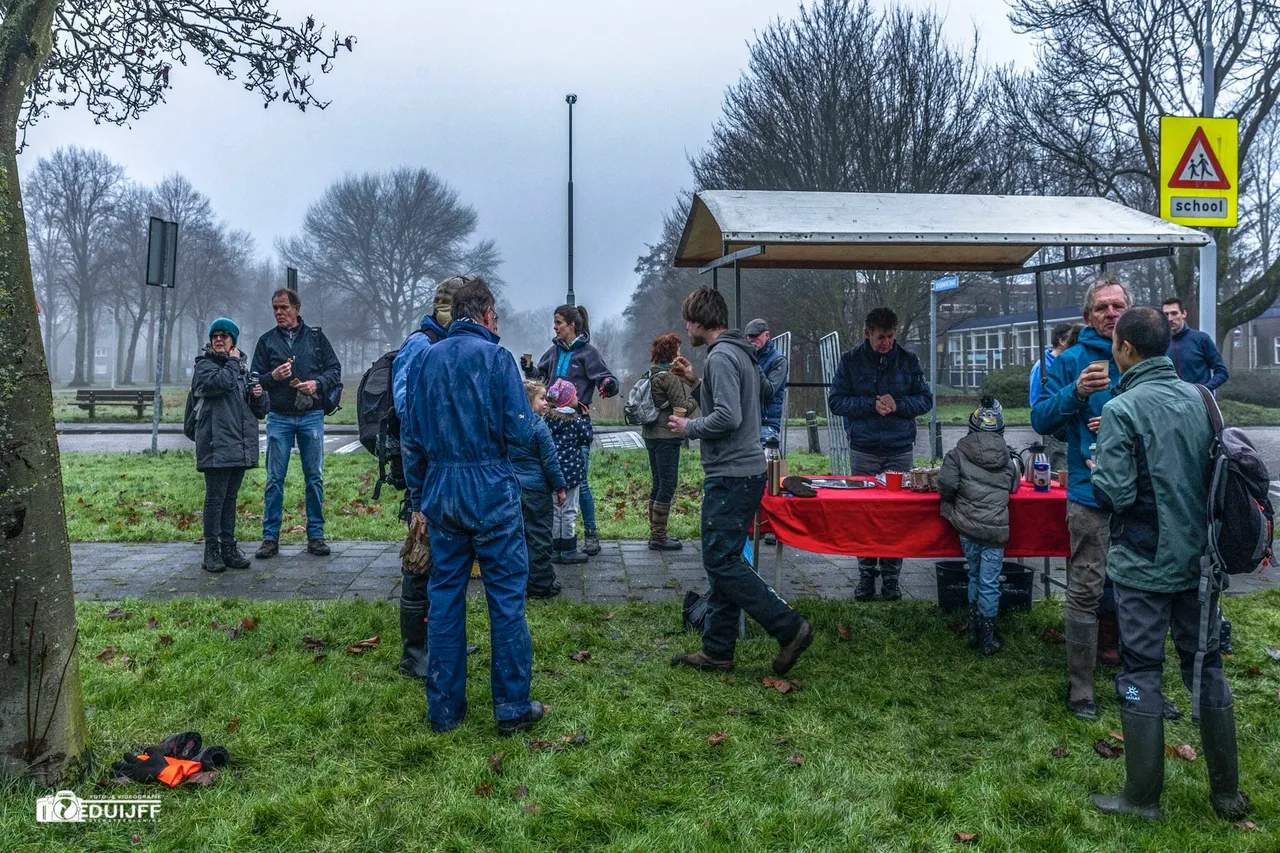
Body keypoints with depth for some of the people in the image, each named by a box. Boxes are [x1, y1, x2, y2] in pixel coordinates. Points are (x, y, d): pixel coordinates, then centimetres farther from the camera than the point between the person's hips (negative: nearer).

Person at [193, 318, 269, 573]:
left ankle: (229, 547, 17)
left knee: (230, 497, 11)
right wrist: (232, 362, -5)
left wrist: (259, 395, -1)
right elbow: (220, 382, -22)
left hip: (241, 445, 6)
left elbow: (261, 411, 20)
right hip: (217, 444, -6)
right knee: (215, 497, -5)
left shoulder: (242, 368, 19)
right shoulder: (204, 365, 3)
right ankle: (211, 551, 1)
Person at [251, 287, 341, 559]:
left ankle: (316, 535, 11)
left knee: (314, 477, 3)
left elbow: (335, 369, 5)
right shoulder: (266, 341, 9)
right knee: (275, 478, 1)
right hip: (279, 418, 0)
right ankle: (270, 537, 8)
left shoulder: (316, 337, 7)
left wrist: (317, 383, -13)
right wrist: (272, 377, -12)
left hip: (311, 416, 0)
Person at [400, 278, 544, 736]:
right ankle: (512, 706, 10)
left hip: (440, 491, 5)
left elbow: (411, 436, 11)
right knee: (506, 595, 4)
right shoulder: (495, 357, -8)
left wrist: (420, 492, 19)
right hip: (491, 490, -5)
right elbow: (520, 431, -13)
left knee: (444, 596, 11)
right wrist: (534, 412, 9)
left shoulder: (428, 358, 8)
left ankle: (444, 708, 19)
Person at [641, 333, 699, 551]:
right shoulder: (670, 376, -15)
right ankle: (658, 537, 0)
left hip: (651, 435, 9)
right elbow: (682, 408, -15)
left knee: (658, 484, 15)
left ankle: (656, 534, 21)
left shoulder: (650, 375, 12)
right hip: (666, 437, -9)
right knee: (668, 485, -3)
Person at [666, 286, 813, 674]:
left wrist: (689, 427, -8)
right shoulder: (740, 353, 18)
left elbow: (728, 417, -24)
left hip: (732, 476, -11)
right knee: (722, 561, 12)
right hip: (742, 471, 11)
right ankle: (717, 651, 18)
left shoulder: (721, 356, -14)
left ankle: (789, 628, -4)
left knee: (722, 561, -7)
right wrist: (695, 382, 15)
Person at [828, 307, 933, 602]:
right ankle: (866, 575, 16)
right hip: (863, 450, 0)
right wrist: (871, 405, -14)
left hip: (900, 450, 1)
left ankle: (891, 577, 13)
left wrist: (898, 405, -13)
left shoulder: (908, 360, 4)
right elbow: (835, 401, -1)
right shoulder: (851, 360, 2)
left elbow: (925, 400, 6)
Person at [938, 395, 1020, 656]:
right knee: (989, 584, 5)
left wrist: (955, 502, 7)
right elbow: (1014, 487, 18)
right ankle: (987, 641, 12)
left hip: (967, 527, 0)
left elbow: (946, 485, -12)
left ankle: (974, 634, 25)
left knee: (975, 578, 19)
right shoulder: (1008, 457, 6)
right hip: (996, 529, 0)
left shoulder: (959, 452, -3)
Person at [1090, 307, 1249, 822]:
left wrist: (1096, 471, 0)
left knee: (1141, 674, 4)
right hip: (1199, 560, 6)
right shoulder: (1200, 399, 3)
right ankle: (1227, 793, 26)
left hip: (1144, 567, -5)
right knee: (1207, 668, 15)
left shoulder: (1122, 409, -16)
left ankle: (1143, 798, 12)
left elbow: (1114, 494, -19)